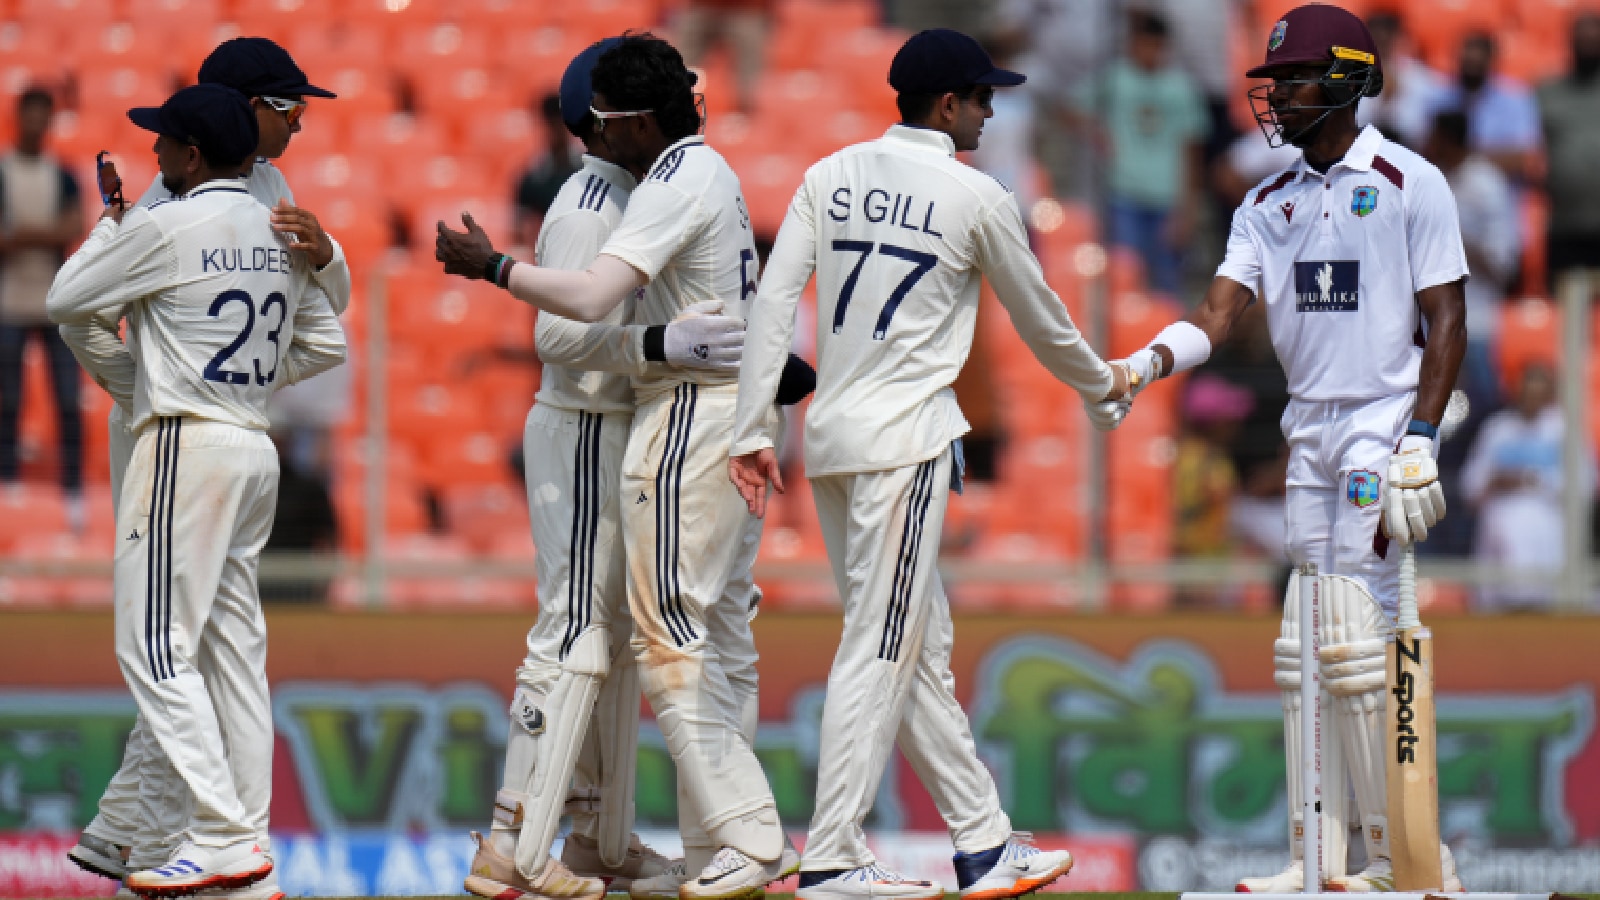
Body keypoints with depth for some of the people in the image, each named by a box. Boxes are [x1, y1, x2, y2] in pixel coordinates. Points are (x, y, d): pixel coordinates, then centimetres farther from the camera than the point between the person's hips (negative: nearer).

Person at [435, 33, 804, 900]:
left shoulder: (676, 183, -16)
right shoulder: (713, 172, 16)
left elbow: (590, 296, -25)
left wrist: (490, 265, -16)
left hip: (690, 413, -10)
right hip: (742, 414, 10)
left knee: (670, 635, -10)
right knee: (720, 637, 11)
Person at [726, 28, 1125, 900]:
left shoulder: (829, 177, 9)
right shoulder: (977, 198, -5)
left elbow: (773, 300, 1)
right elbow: (1038, 318, 7)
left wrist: (753, 429, 1)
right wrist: (1102, 384, 25)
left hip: (829, 436, 7)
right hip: (905, 436, -7)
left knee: (920, 646, 11)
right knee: (881, 648, -6)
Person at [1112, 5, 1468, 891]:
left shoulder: (1410, 184, -5)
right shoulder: (1269, 202, 12)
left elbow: (1446, 321, -8)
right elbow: (1221, 309, 3)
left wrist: (1421, 439, -17)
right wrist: (1146, 364, -16)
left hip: (1384, 423, -7)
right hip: (1309, 430, 7)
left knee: (1353, 641, -14)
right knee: (1302, 645, 5)